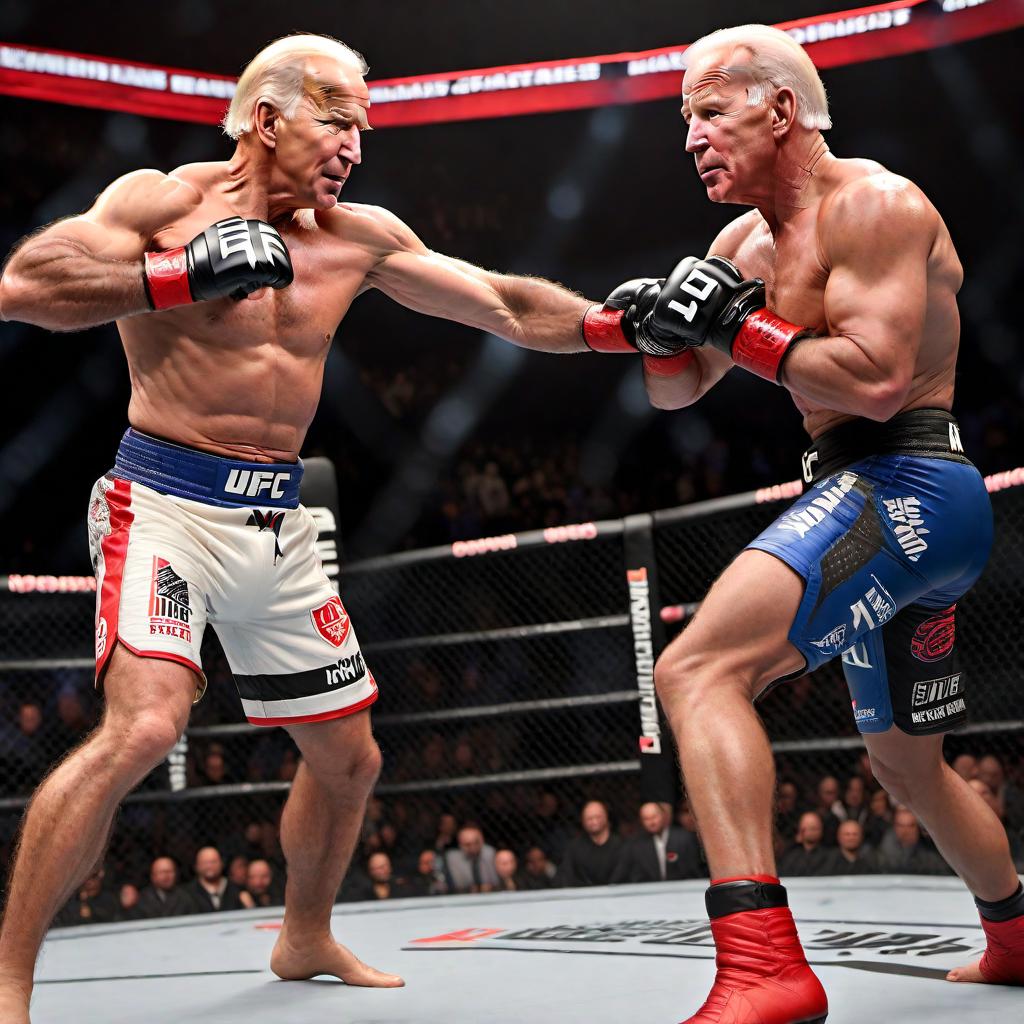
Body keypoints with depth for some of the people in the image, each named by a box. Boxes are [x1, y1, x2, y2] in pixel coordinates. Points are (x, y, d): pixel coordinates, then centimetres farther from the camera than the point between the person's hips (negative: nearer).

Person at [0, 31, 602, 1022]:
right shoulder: (161, 199, -5)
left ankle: (305, 938, 39)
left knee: (349, 756, 13)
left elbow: (509, 309, 7)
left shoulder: (359, 237, 7)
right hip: (165, 502, -6)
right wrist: (182, 275, -24)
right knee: (144, 724, -28)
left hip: (276, 525, 6)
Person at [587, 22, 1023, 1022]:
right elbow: (677, 392, 19)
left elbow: (878, 380, -23)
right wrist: (661, 330, -2)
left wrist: (739, 325, -16)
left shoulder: (873, 203, -10)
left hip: (903, 487, -10)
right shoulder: (747, 244, 16)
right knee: (906, 760, 25)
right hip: (874, 500, 10)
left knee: (697, 670, -27)